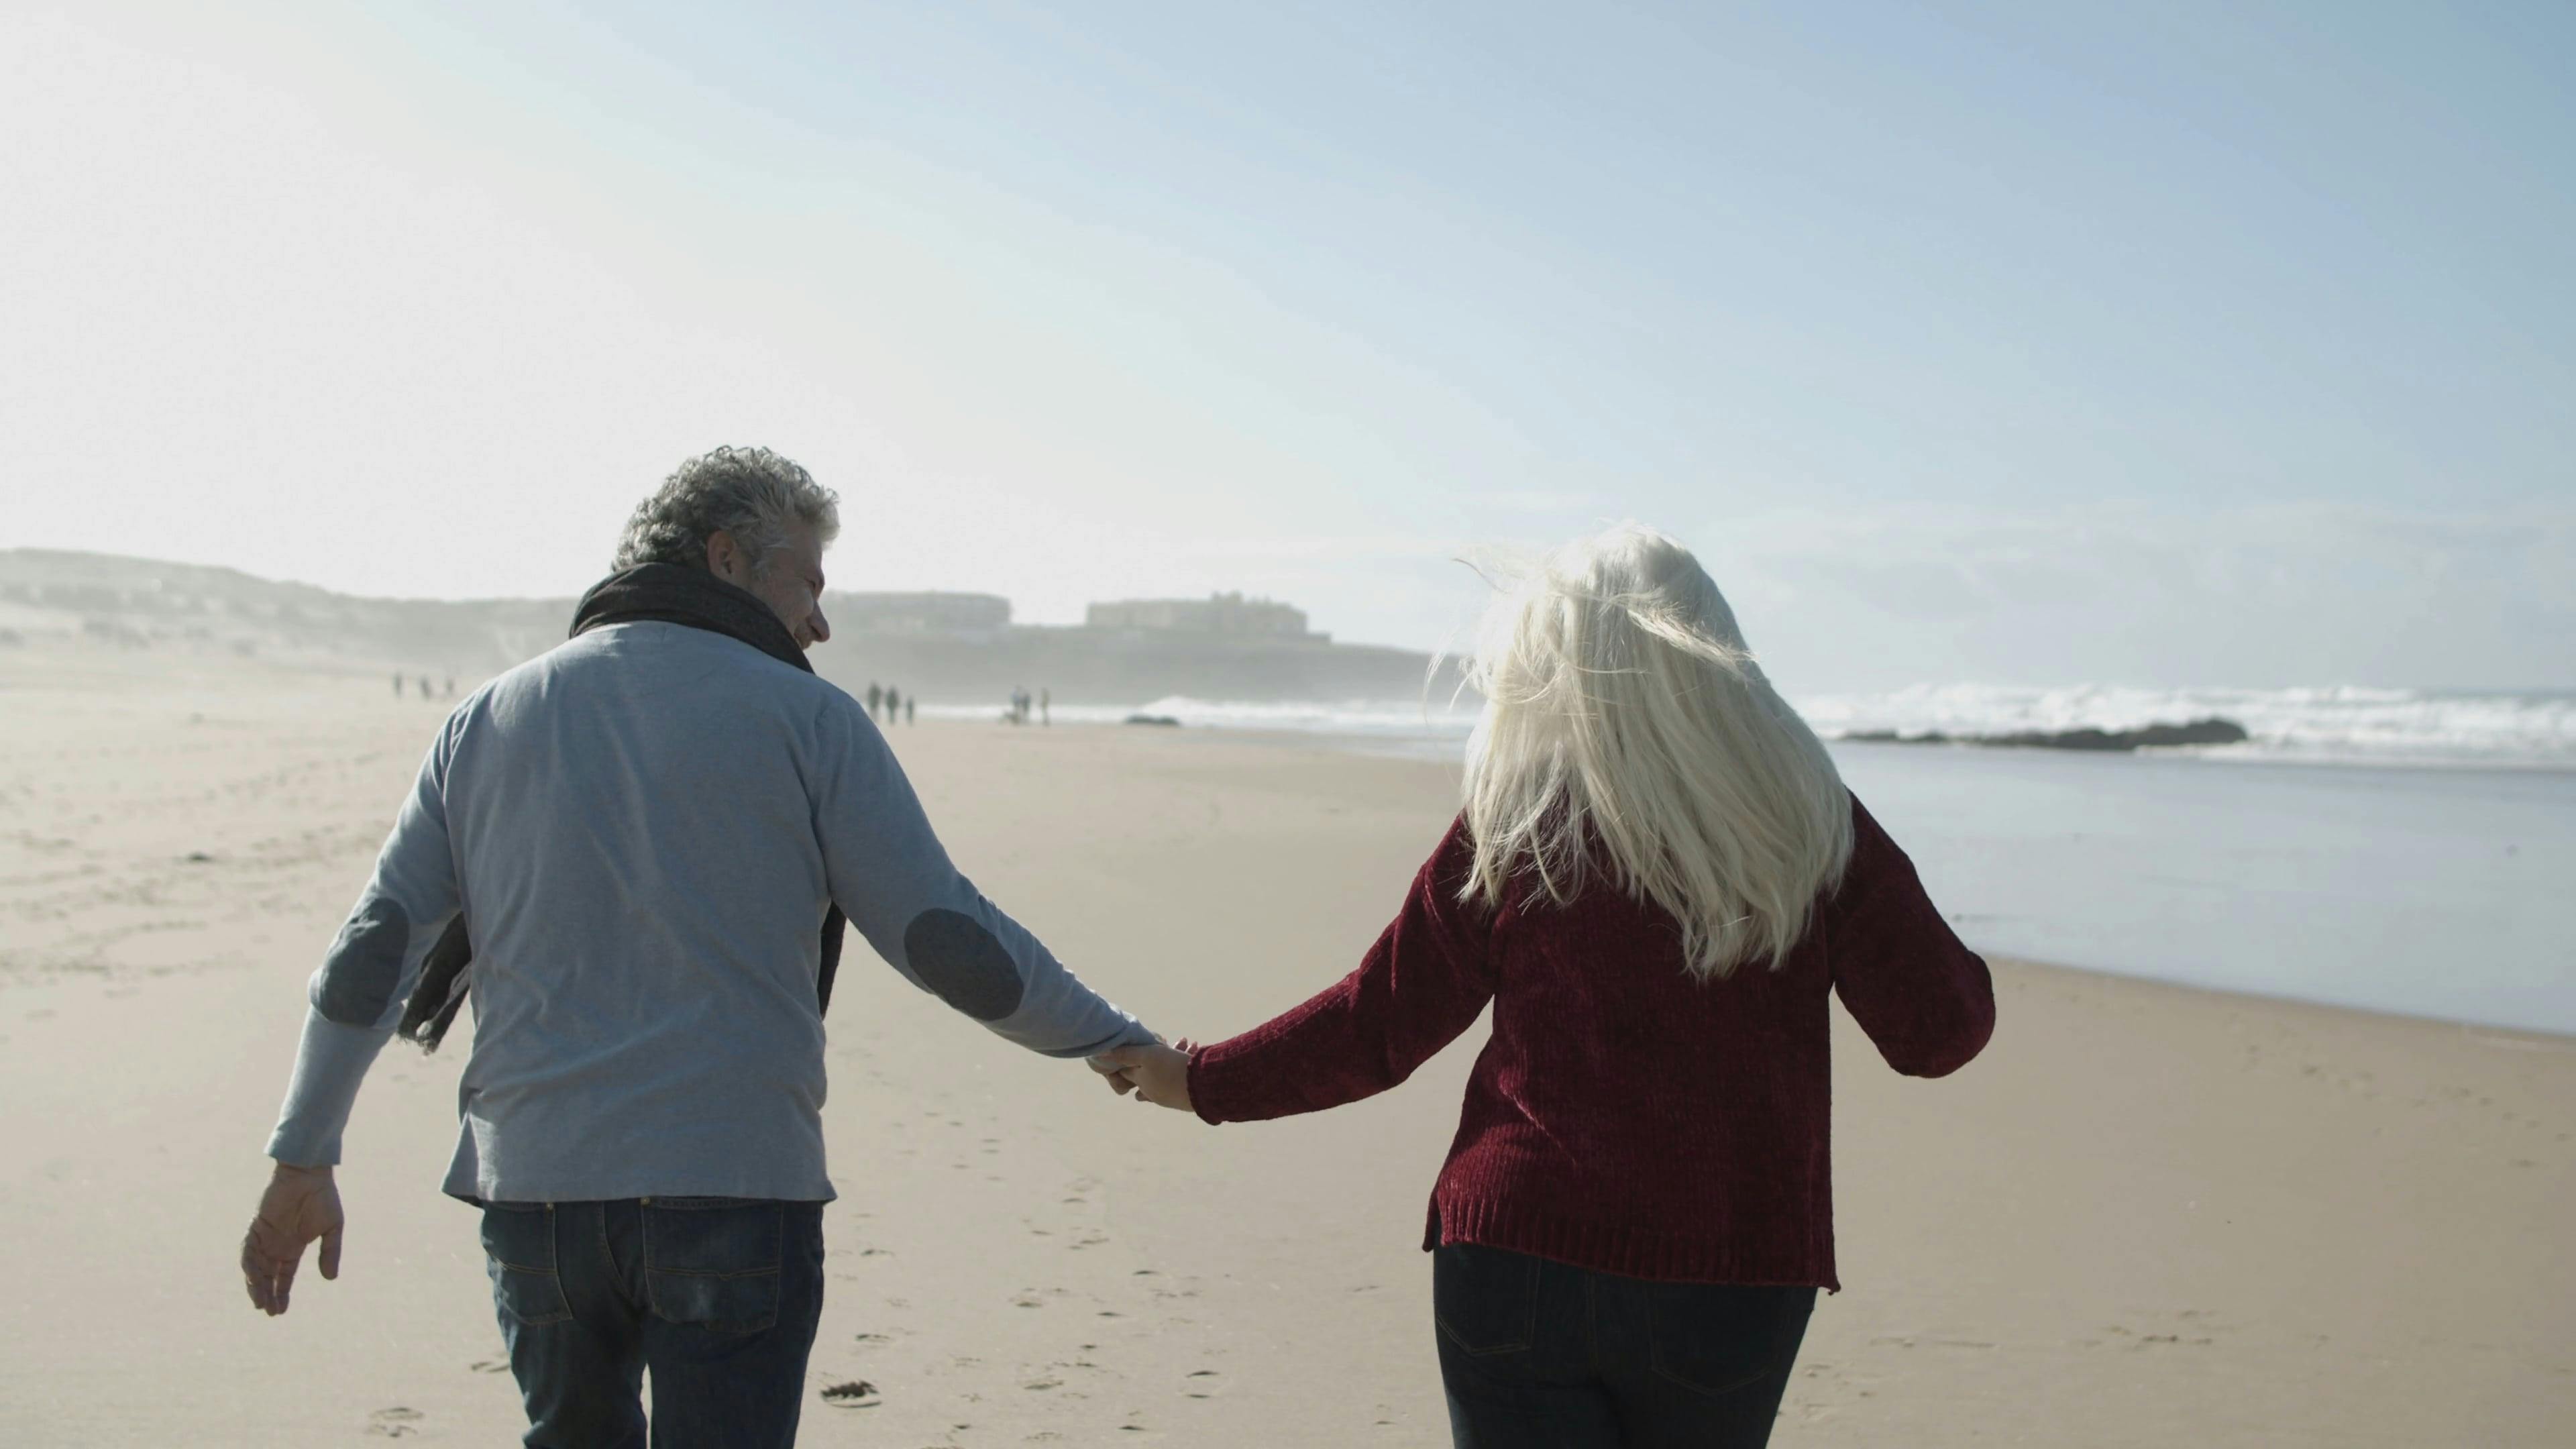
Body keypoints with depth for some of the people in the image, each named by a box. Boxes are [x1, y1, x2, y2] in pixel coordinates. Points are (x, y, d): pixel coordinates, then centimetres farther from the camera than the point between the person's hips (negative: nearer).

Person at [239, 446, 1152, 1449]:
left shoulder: (487, 720, 11)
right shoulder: (804, 717, -1)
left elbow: (373, 951, 10)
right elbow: (948, 941, -4)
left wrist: (302, 1159, 18)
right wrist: (1115, 1043, 7)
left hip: (533, 1188, 4)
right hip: (732, 1185, -4)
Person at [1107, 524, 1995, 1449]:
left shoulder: (1513, 823, -4)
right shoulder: (1814, 821, -1)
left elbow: (1377, 1030, 1)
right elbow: (1937, 1032, -4)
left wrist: (1202, 1083, 15)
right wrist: (1968, 977, 20)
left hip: (1516, 1261, -1)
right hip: (1737, 1279, 2)